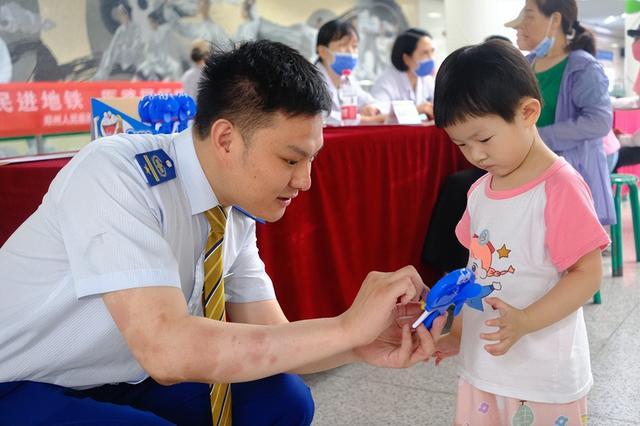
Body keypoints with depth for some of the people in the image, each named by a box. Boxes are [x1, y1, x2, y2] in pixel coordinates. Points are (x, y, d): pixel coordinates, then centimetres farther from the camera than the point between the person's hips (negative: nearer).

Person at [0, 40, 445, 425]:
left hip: (124, 378, 7)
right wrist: (348, 326, -34)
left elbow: (270, 337, -2)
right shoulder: (115, 174, -29)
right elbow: (166, 350, -38)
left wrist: (363, 345, -21)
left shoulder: (238, 210, -6)